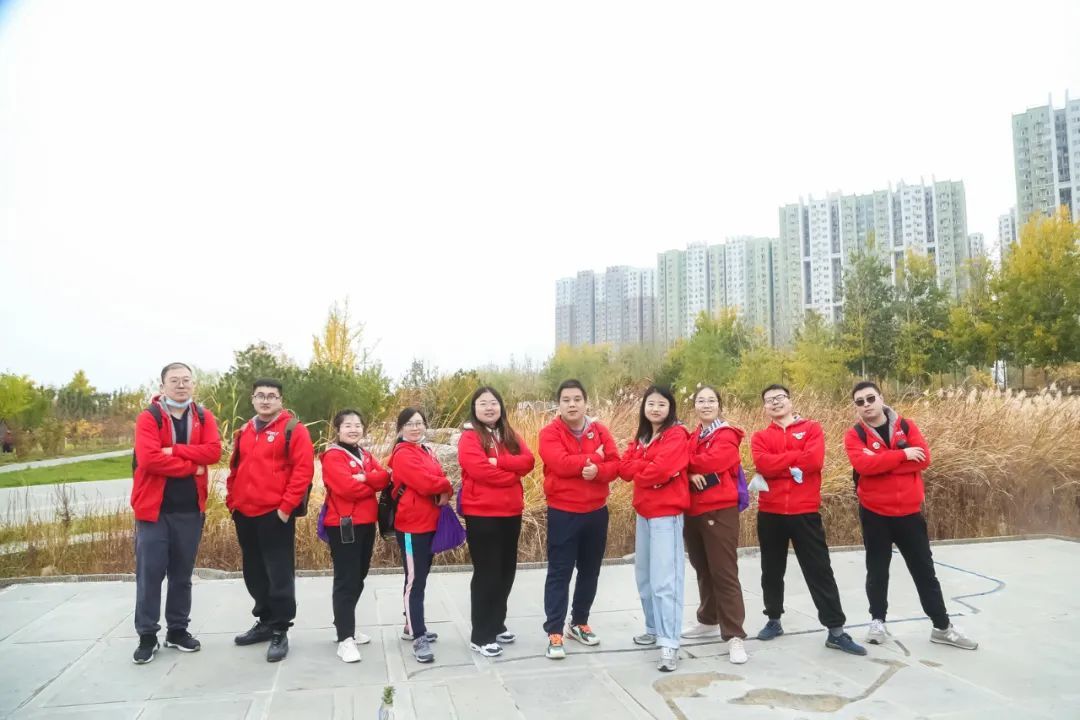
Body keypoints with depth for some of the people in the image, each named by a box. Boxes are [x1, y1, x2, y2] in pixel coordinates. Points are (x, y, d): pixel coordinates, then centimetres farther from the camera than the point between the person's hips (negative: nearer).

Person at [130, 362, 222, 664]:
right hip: (154, 507, -3)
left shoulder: (204, 417, 5)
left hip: (190, 509, 3)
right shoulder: (148, 417, -6)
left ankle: (178, 630, 25)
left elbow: (213, 451, -10)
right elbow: (149, 458, -20)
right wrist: (192, 466, -13)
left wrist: (174, 450, -19)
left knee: (182, 573, 13)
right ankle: (147, 635, 14)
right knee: (150, 573, 2)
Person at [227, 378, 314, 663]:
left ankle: (280, 631, 8)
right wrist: (232, 499, 13)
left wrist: (287, 505, -17)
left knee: (279, 574, -2)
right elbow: (235, 468, 22)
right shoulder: (244, 431, 15)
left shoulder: (293, 429, -7)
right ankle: (265, 621, 32)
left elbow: (304, 468, -14)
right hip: (244, 514, 7)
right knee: (254, 573, 17)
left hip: (275, 514, -7)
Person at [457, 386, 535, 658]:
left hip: (511, 513, 7)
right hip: (482, 515, -7)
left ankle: (496, 625, 30)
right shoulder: (469, 437, -7)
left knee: (506, 571, 14)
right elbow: (480, 470, -21)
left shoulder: (510, 435, 13)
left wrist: (498, 461, -17)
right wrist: (512, 474, -9)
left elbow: (528, 461, -3)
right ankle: (480, 637, 8)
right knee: (487, 574, -3)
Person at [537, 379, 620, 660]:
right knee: (559, 573, -2)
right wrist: (592, 457, -14)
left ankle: (579, 623, 31)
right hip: (562, 512, -4)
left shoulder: (600, 430, 4)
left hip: (596, 511, 5)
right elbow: (561, 464, -24)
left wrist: (598, 471, -24)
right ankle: (554, 633, 5)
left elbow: (615, 465, -3)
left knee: (590, 571, 14)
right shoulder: (550, 432, -8)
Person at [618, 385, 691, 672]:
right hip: (643, 513, 8)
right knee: (644, 576, 15)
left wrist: (639, 469, -4)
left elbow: (660, 470, -22)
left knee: (664, 579, -10)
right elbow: (624, 468, 4)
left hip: (667, 514, -8)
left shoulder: (676, 435, -10)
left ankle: (669, 644, -7)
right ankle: (654, 629, 29)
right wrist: (648, 467, -11)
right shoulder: (641, 436, 15)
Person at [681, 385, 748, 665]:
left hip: (720, 510, -7)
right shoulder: (692, 437, 15)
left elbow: (714, 461, -21)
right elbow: (683, 465, 5)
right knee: (703, 570, 16)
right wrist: (691, 473, -17)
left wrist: (687, 461, -6)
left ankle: (734, 635, -4)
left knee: (724, 572, -8)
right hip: (693, 511, 7)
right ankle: (709, 621, 31)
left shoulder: (727, 435, -5)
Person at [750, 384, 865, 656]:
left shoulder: (811, 428, 2)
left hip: (805, 513, -2)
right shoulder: (760, 437, 6)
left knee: (820, 571, 2)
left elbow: (815, 460, -16)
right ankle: (774, 621, 29)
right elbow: (763, 464, -14)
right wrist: (797, 456, -12)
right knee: (772, 571, 13)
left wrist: (779, 462, -9)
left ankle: (836, 631, 10)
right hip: (770, 514, 2)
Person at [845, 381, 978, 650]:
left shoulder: (906, 426, 1)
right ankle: (878, 621, 24)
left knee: (924, 570, 12)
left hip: (909, 512, 2)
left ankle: (942, 627, 23)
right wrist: (902, 455, -20)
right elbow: (863, 464, -23)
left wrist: (881, 464, -17)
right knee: (877, 570, 9)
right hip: (874, 514, -2)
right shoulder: (854, 435, -6)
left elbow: (923, 458, -11)